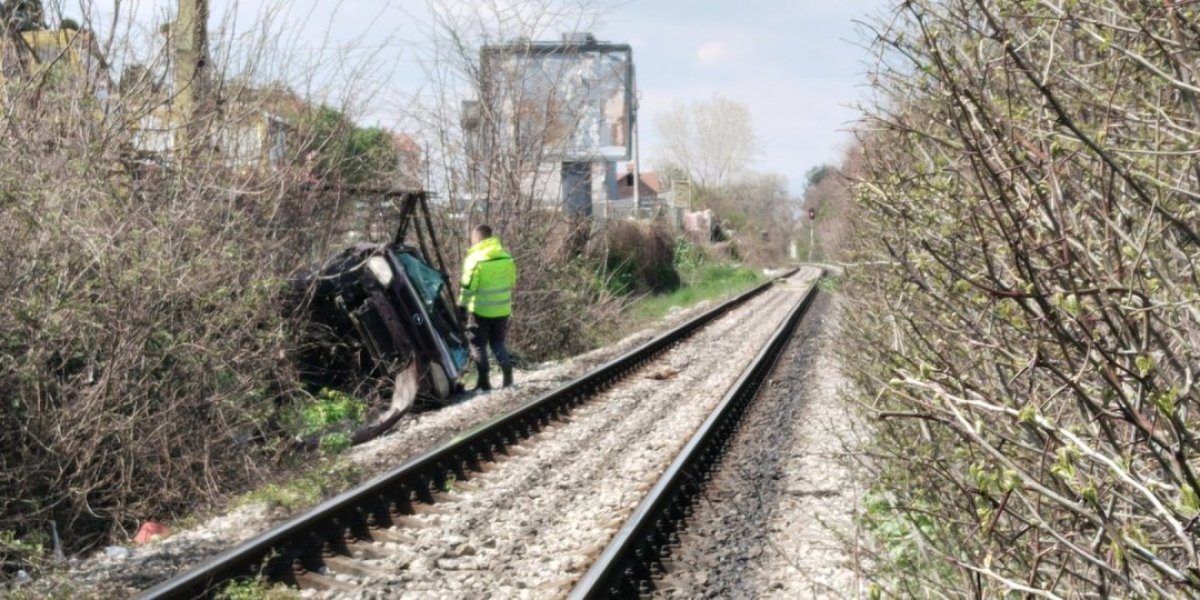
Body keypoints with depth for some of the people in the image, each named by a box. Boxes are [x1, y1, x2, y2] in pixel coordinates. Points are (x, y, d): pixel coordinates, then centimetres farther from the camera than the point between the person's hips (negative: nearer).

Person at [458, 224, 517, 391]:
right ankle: (507, 373, 6)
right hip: (502, 309, 5)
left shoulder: (475, 258, -14)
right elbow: (511, 283, 12)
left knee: (478, 345, 6)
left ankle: (484, 381, 6)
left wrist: (461, 306, -5)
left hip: (480, 310, -5)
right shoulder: (506, 257, 4)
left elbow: (468, 287, -15)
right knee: (498, 342, 19)